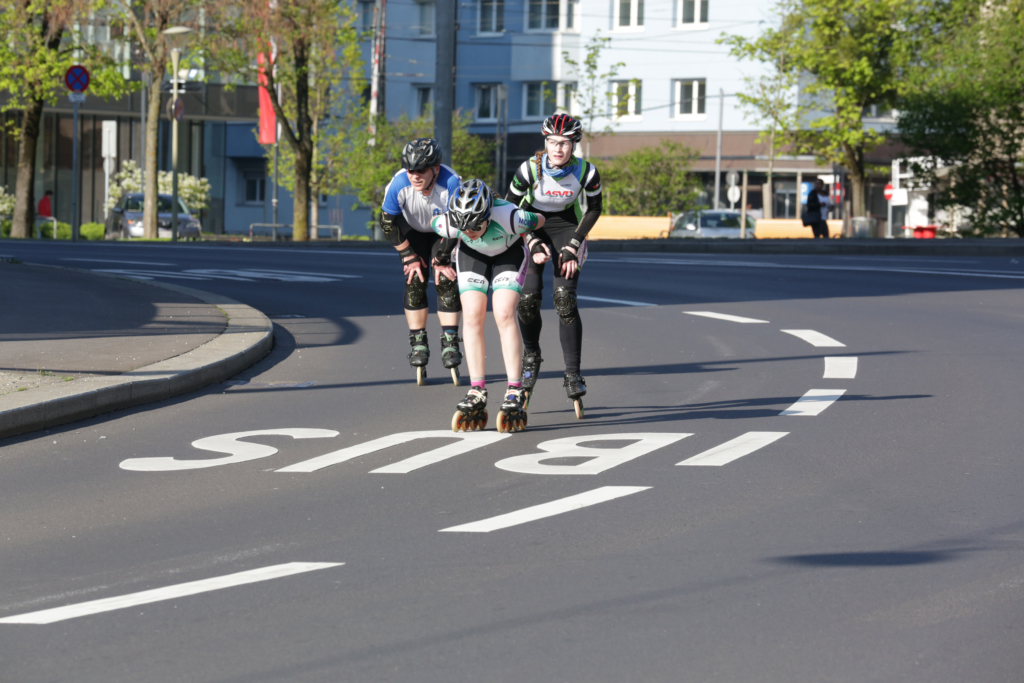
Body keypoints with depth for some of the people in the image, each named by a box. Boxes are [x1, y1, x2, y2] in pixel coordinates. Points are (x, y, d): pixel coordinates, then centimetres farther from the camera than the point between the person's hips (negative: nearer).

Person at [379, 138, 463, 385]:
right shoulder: (399, 185, -34)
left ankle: (449, 343, -8)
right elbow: (388, 224, -18)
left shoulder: (451, 184, -37)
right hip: (413, 232, 1)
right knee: (415, 281, -10)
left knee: (446, 281, -13)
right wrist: (410, 257, -11)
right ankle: (418, 344, -3)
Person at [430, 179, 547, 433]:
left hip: (509, 252, -2)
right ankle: (477, 394, -7)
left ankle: (515, 394, -15)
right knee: (472, 317, -11)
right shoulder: (448, 224, -34)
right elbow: (433, 224, -8)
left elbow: (540, 222, -20)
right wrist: (442, 257, 7)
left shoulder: (509, 218, -42)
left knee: (504, 316, -17)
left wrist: (536, 246, -4)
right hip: (472, 254, 2)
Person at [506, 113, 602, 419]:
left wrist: (573, 245, -12)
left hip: (567, 226, 0)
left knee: (565, 300, -15)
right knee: (528, 298, -12)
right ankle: (531, 357, 16)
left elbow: (594, 210, -5)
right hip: (531, 226, 0)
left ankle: (573, 374, -11)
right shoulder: (530, 169, -26)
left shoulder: (587, 173, -23)